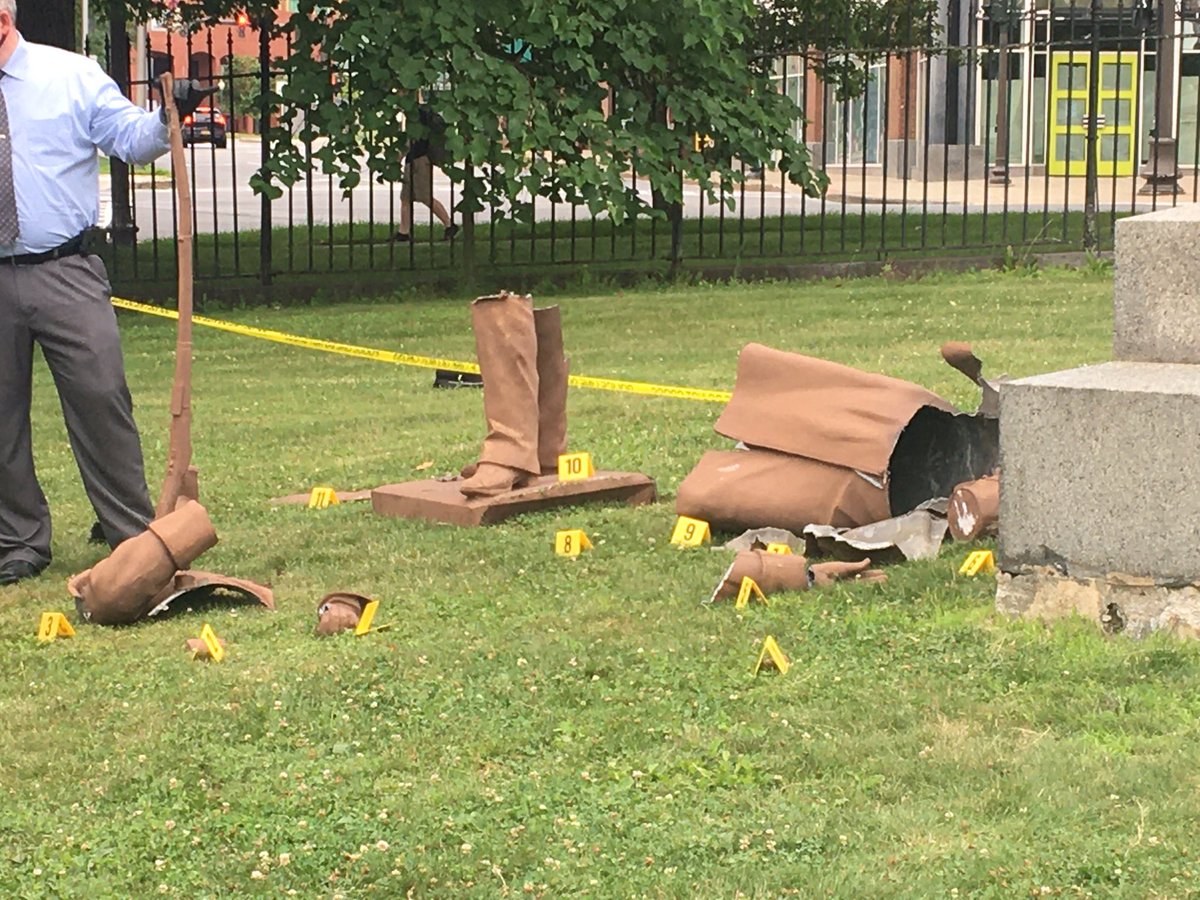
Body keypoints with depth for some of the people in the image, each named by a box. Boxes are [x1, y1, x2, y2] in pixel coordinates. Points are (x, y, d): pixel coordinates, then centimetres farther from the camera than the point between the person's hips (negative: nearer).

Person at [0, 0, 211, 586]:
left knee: (101, 400, -4)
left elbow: (131, 139, -2)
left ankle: (133, 535, 6)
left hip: (65, 274, -2)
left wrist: (168, 116, -19)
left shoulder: (72, 76, 1)